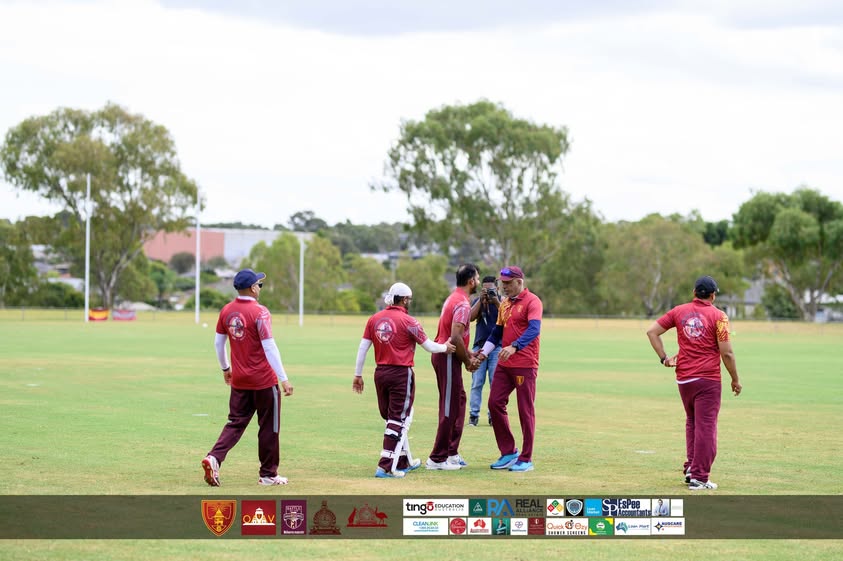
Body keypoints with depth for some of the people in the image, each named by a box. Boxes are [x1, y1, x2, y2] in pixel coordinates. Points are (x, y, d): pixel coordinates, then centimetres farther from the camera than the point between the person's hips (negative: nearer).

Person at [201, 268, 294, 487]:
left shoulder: (226, 311, 4)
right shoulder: (259, 312, -15)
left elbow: (218, 342, 13)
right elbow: (269, 347, -19)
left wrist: (225, 368, 28)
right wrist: (283, 379, -18)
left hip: (238, 380, 6)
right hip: (264, 380, -6)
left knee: (235, 423, 10)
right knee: (269, 427, 7)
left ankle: (214, 458, -12)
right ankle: (268, 475, 13)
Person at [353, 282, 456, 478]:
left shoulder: (374, 319, 5)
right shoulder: (408, 321, -10)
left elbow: (362, 348, 5)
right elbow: (429, 346, -2)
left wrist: (358, 375, 12)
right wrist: (445, 348, 17)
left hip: (380, 374, 6)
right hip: (401, 374, -6)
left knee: (392, 418, 18)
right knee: (398, 420, -1)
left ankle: (403, 461, 29)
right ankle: (386, 466, -8)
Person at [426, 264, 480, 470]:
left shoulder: (454, 299, 16)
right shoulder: (463, 304, -16)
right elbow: (456, 338, -24)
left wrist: (468, 354, 15)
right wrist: (467, 362, -13)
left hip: (442, 354, 10)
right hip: (449, 358, -10)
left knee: (459, 401, 17)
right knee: (450, 408, -5)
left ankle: (451, 453, 22)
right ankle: (437, 459, -3)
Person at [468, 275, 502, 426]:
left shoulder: (502, 301, 3)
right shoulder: (477, 301, 9)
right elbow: (471, 317, -8)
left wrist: (497, 303, -20)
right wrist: (481, 300, -14)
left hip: (497, 347, -1)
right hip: (479, 346, 2)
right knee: (477, 383, -2)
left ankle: (494, 415, 3)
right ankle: (473, 414, 0)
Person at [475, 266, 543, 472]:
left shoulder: (532, 302, -10)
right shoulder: (505, 303, 15)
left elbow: (534, 330, -24)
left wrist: (514, 347, -38)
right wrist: (483, 353, 11)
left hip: (525, 365, -8)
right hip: (504, 363, 8)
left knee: (525, 410, -2)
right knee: (495, 403, 4)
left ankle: (526, 459, 5)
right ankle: (508, 452, 14)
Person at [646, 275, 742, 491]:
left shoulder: (679, 311, 6)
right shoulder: (718, 316, -6)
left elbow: (652, 331, 4)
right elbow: (726, 353, -8)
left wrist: (663, 358, 7)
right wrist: (735, 379, 3)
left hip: (683, 378, 5)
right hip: (708, 379, -5)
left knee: (692, 422, 21)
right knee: (705, 426, -1)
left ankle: (690, 467, 15)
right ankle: (699, 477, -2)